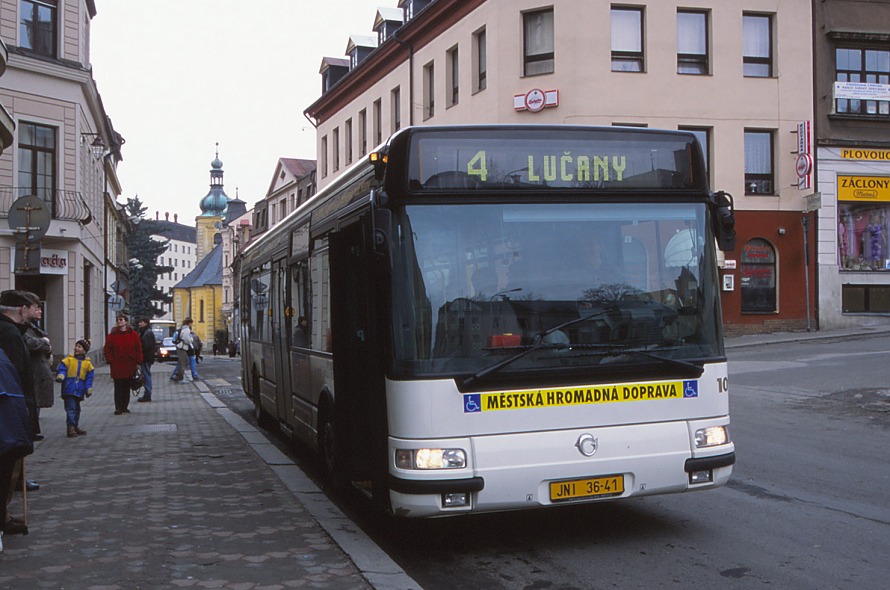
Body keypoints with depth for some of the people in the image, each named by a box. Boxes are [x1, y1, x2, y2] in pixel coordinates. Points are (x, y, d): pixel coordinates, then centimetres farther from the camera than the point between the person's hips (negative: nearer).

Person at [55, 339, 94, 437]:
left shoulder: (87, 363, 8)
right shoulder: (69, 360, 1)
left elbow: (89, 378, 10)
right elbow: (61, 369, -5)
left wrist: (89, 389, 4)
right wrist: (60, 376, -26)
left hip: (79, 390, 4)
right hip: (69, 389, -4)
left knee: (77, 409, 16)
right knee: (71, 408, -11)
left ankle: (75, 426, 27)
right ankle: (70, 427, -10)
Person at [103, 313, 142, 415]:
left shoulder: (133, 334, 4)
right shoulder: (112, 334, 2)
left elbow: (138, 348, 5)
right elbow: (107, 349, 4)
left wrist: (138, 362, 0)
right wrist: (111, 361, -5)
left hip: (129, 366, 1)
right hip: (117, 366, -1)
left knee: (127, 387, 8)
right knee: (118, 388, -3)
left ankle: (124, 407, 17)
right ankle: (118, 408, -1)